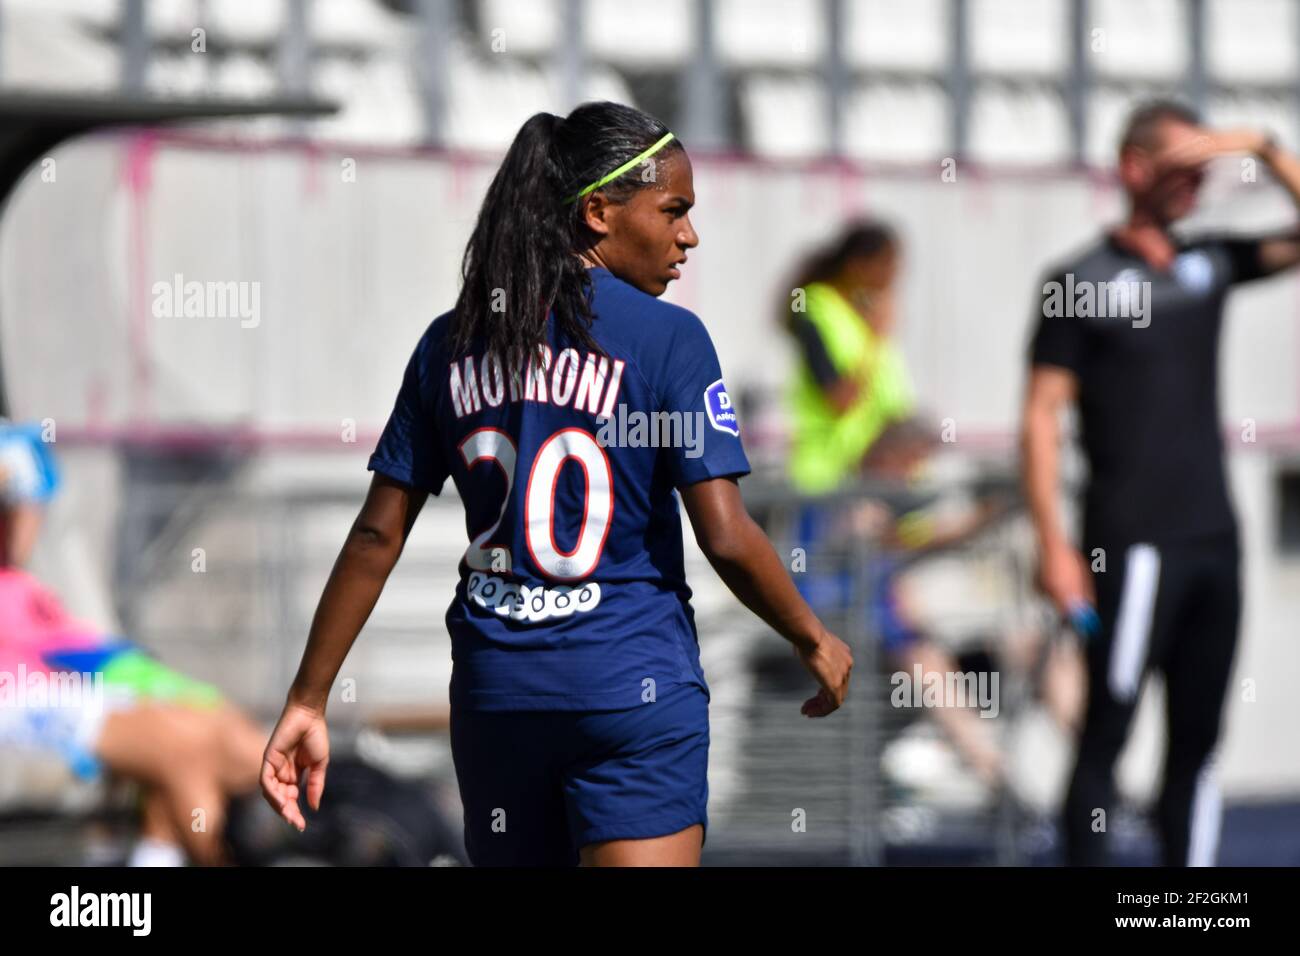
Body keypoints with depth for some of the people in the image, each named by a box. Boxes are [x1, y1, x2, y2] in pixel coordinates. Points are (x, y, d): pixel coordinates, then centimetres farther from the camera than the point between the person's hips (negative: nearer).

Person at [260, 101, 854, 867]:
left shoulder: (452, 344, 7)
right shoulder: (667, 338, -8)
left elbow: (377, 536, 6)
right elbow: (726, 538, -12)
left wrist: (308, 701, 10)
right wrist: (816, 641, 4)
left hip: (494, 688, 5)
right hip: (631, 683, -5)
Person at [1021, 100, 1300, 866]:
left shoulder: (1212, 263, 12)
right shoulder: (1081, 282, -3)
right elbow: (1042, 416, -6)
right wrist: (1053, 545, -13)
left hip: (1213, 543, 6)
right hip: (1133, 545, -6)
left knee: (1198, 741, 7)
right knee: (1107, 735, -6)